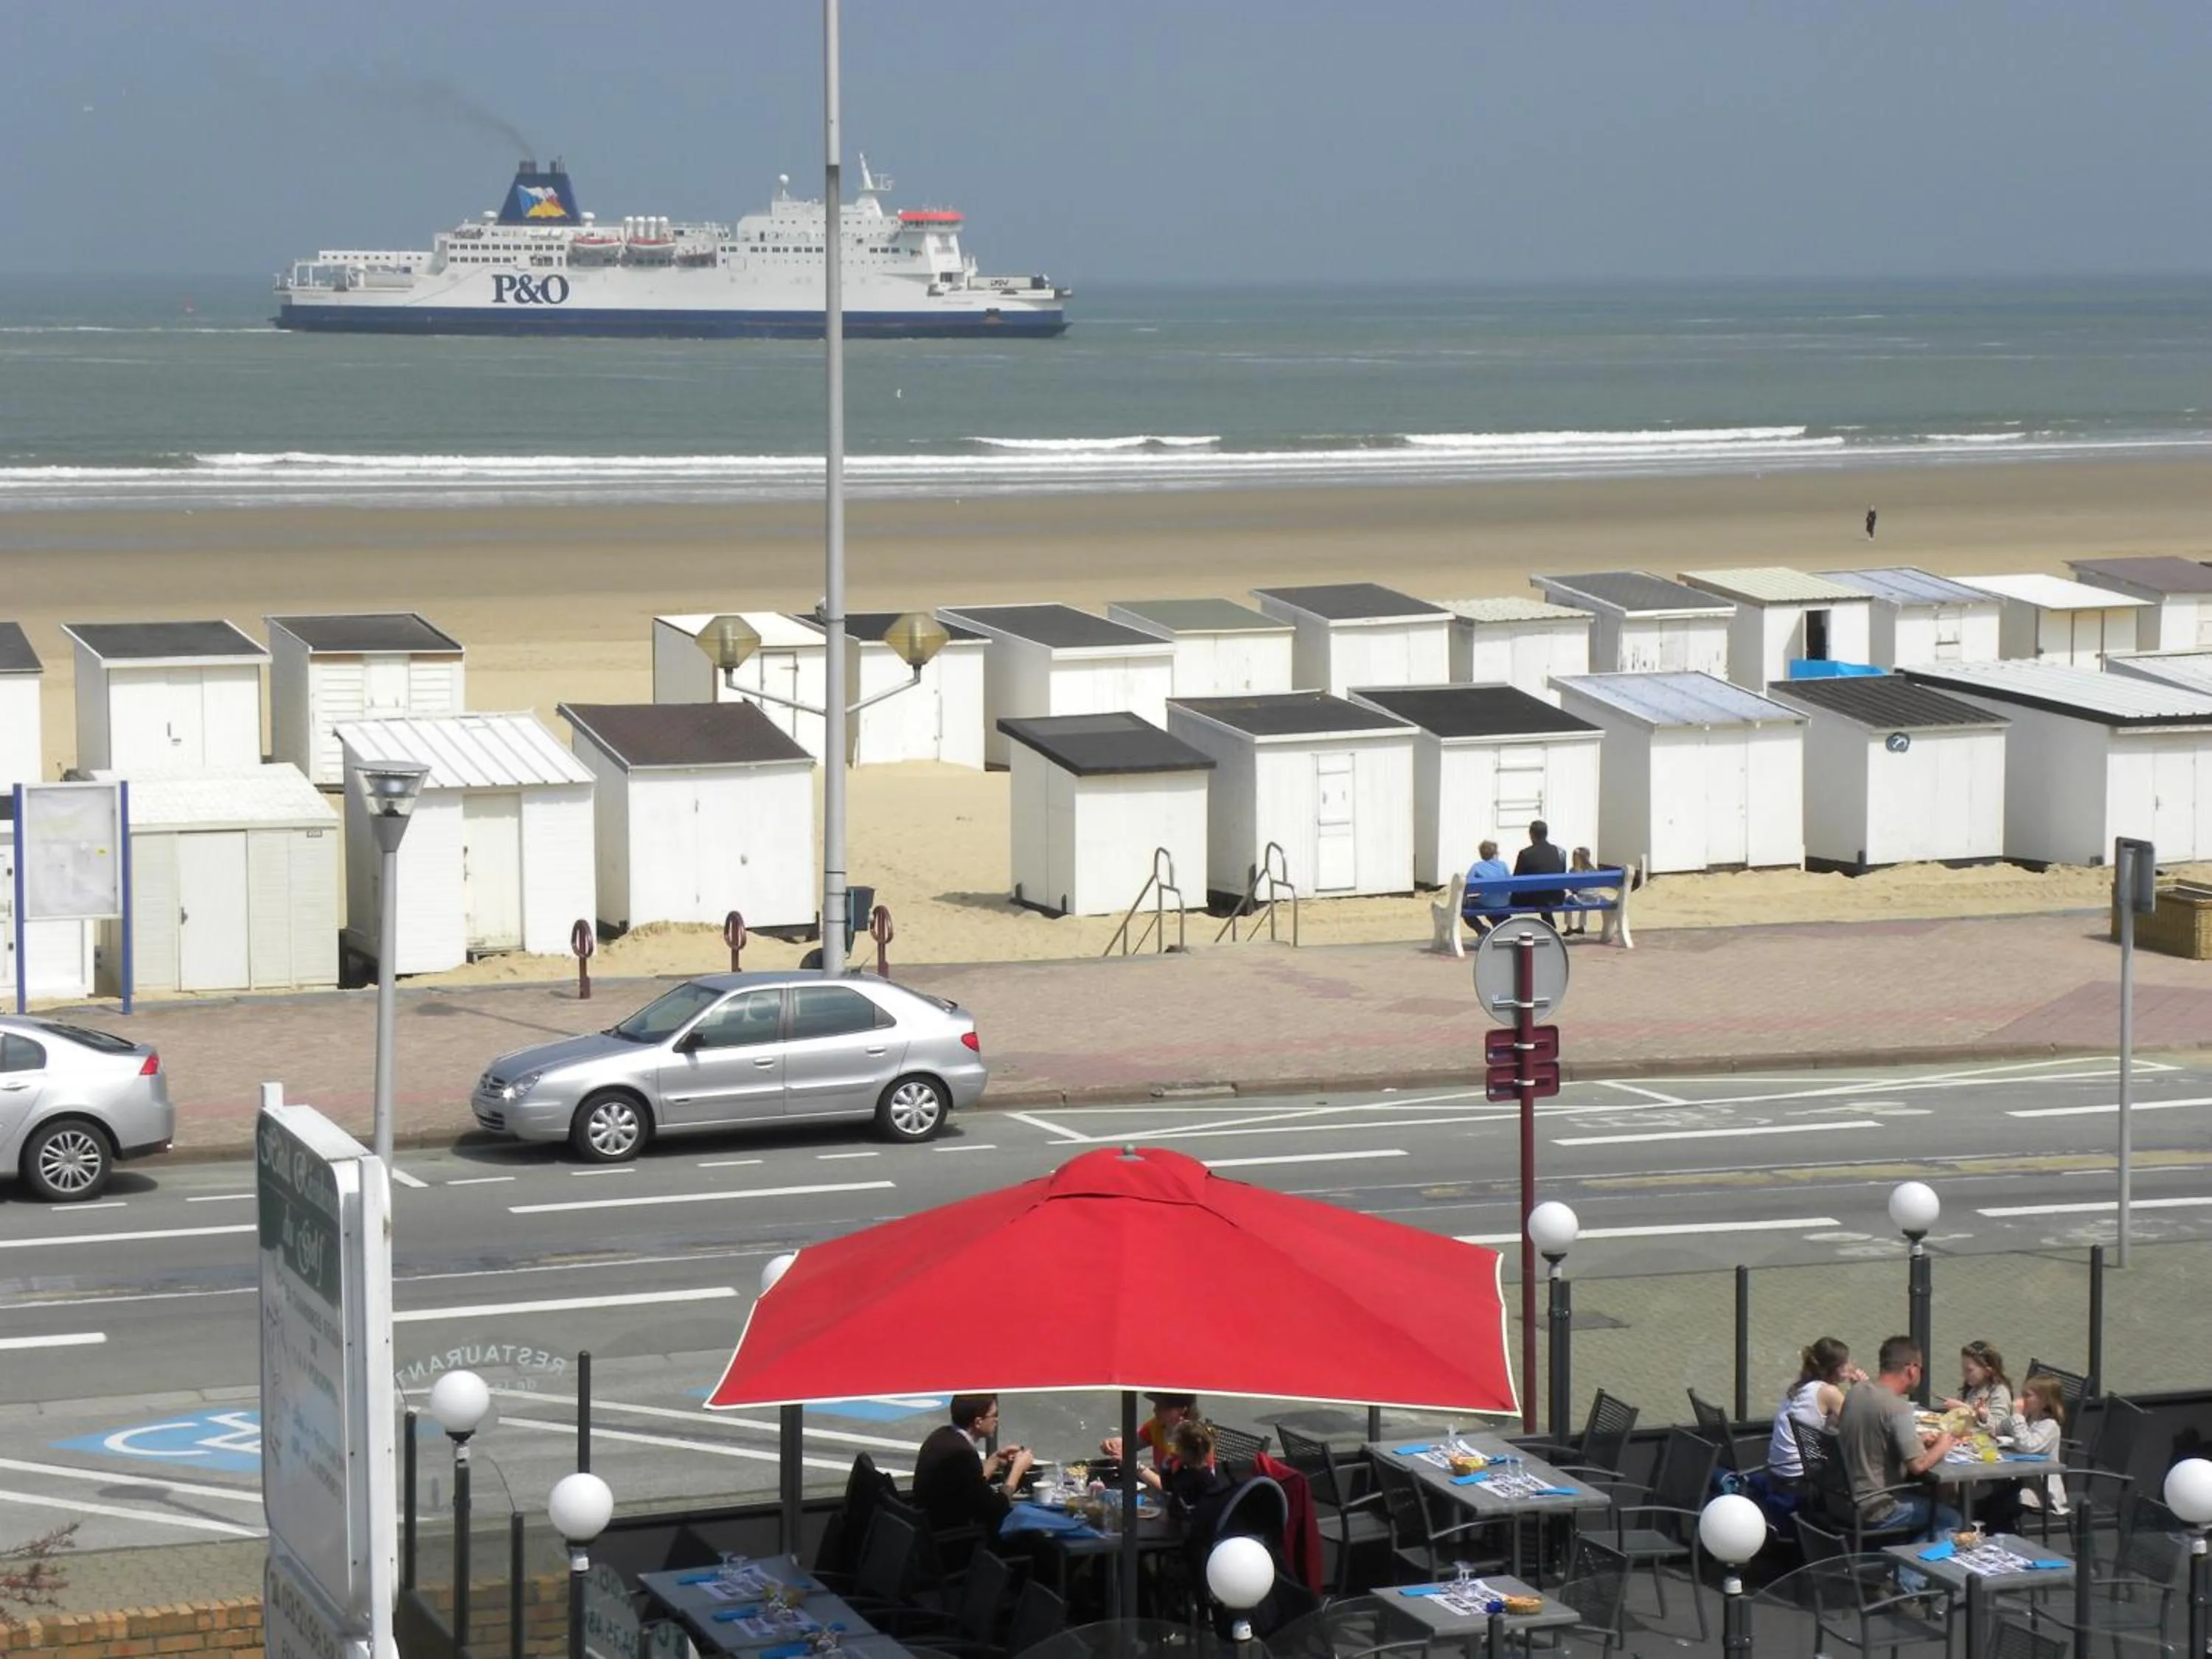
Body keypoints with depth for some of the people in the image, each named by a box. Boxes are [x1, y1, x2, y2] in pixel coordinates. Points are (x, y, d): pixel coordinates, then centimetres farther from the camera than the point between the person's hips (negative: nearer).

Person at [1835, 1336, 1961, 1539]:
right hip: (1874, 1510, -9)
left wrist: (1920, 1440, 12)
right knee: (1951, 1518, 5)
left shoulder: (1856, 1392, 3)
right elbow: (1918, 1465, -26)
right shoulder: (1897, 1407, -22)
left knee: (1927, 1498, 26)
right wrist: (1941, 1446, -6)